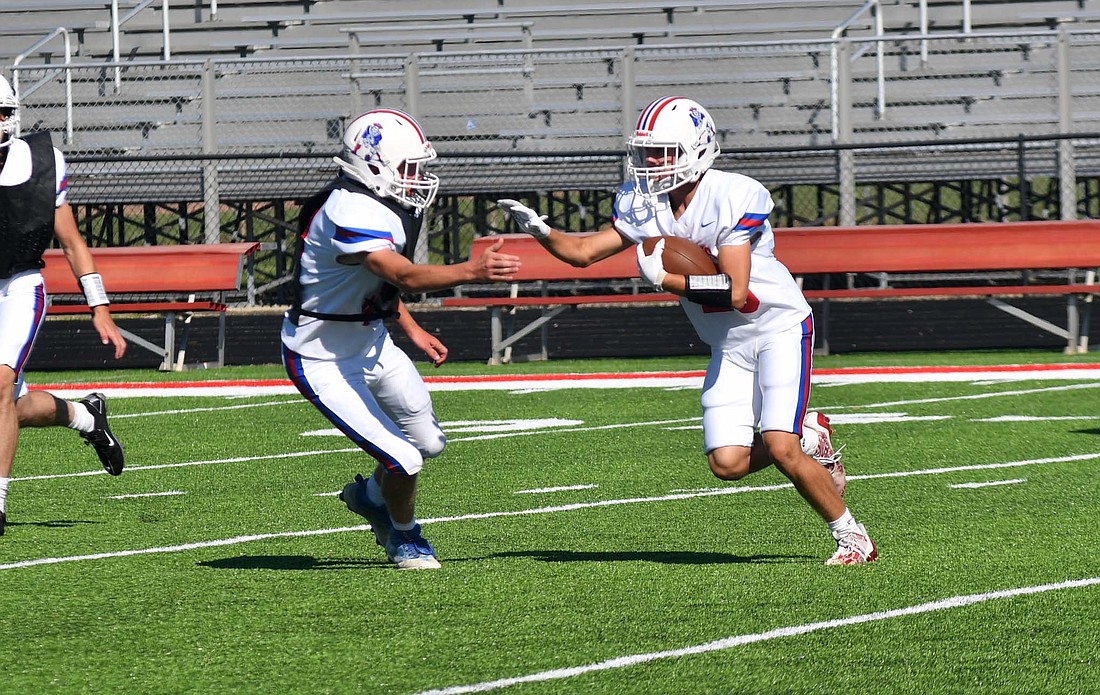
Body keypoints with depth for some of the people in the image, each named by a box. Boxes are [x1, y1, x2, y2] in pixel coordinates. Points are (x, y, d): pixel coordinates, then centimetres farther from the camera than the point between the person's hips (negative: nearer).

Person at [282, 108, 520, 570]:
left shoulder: (386, 206, 1)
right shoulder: (349, 215, -31)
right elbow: (406, 277, -42)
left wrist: (412, 331, 13)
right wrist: (472, 272, -52)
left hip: (370, 342, 10)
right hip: (323, 361, -10)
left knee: (429, 443, 16)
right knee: (403, 461, -11)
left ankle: (371, 495, 45)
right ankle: (404, 538, 18)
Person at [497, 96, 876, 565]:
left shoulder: (735, 199, -24)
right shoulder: (644, 205, -3)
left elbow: (735, 292, -29)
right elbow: (584, 252, 1)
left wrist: (667, 279, -30)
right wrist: (541, 231, -17)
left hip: (780, 328, -6)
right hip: (728, 345, 6)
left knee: (780, 448, -19)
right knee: (728, 463, -6)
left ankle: (852, 537, 0)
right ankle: (808, 436, 22)